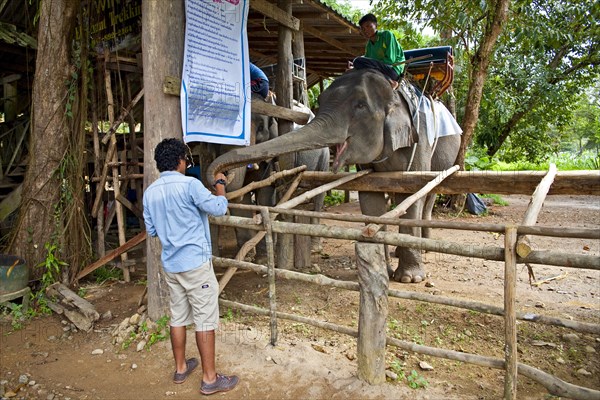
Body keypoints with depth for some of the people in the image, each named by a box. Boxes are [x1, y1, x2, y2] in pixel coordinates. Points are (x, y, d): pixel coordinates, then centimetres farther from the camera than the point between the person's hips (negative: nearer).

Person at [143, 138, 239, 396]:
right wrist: (220, 185, 3)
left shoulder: (150, 192, 6)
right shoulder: (189, 184, -15)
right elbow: (218, 208, -13)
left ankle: (180, 368, 31)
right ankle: (210, 378, 11)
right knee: (205, 319, 2)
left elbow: (151, 231, 13)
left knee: (178, 316, 17)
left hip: (170, 264, 7)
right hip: (196, 262, -7)